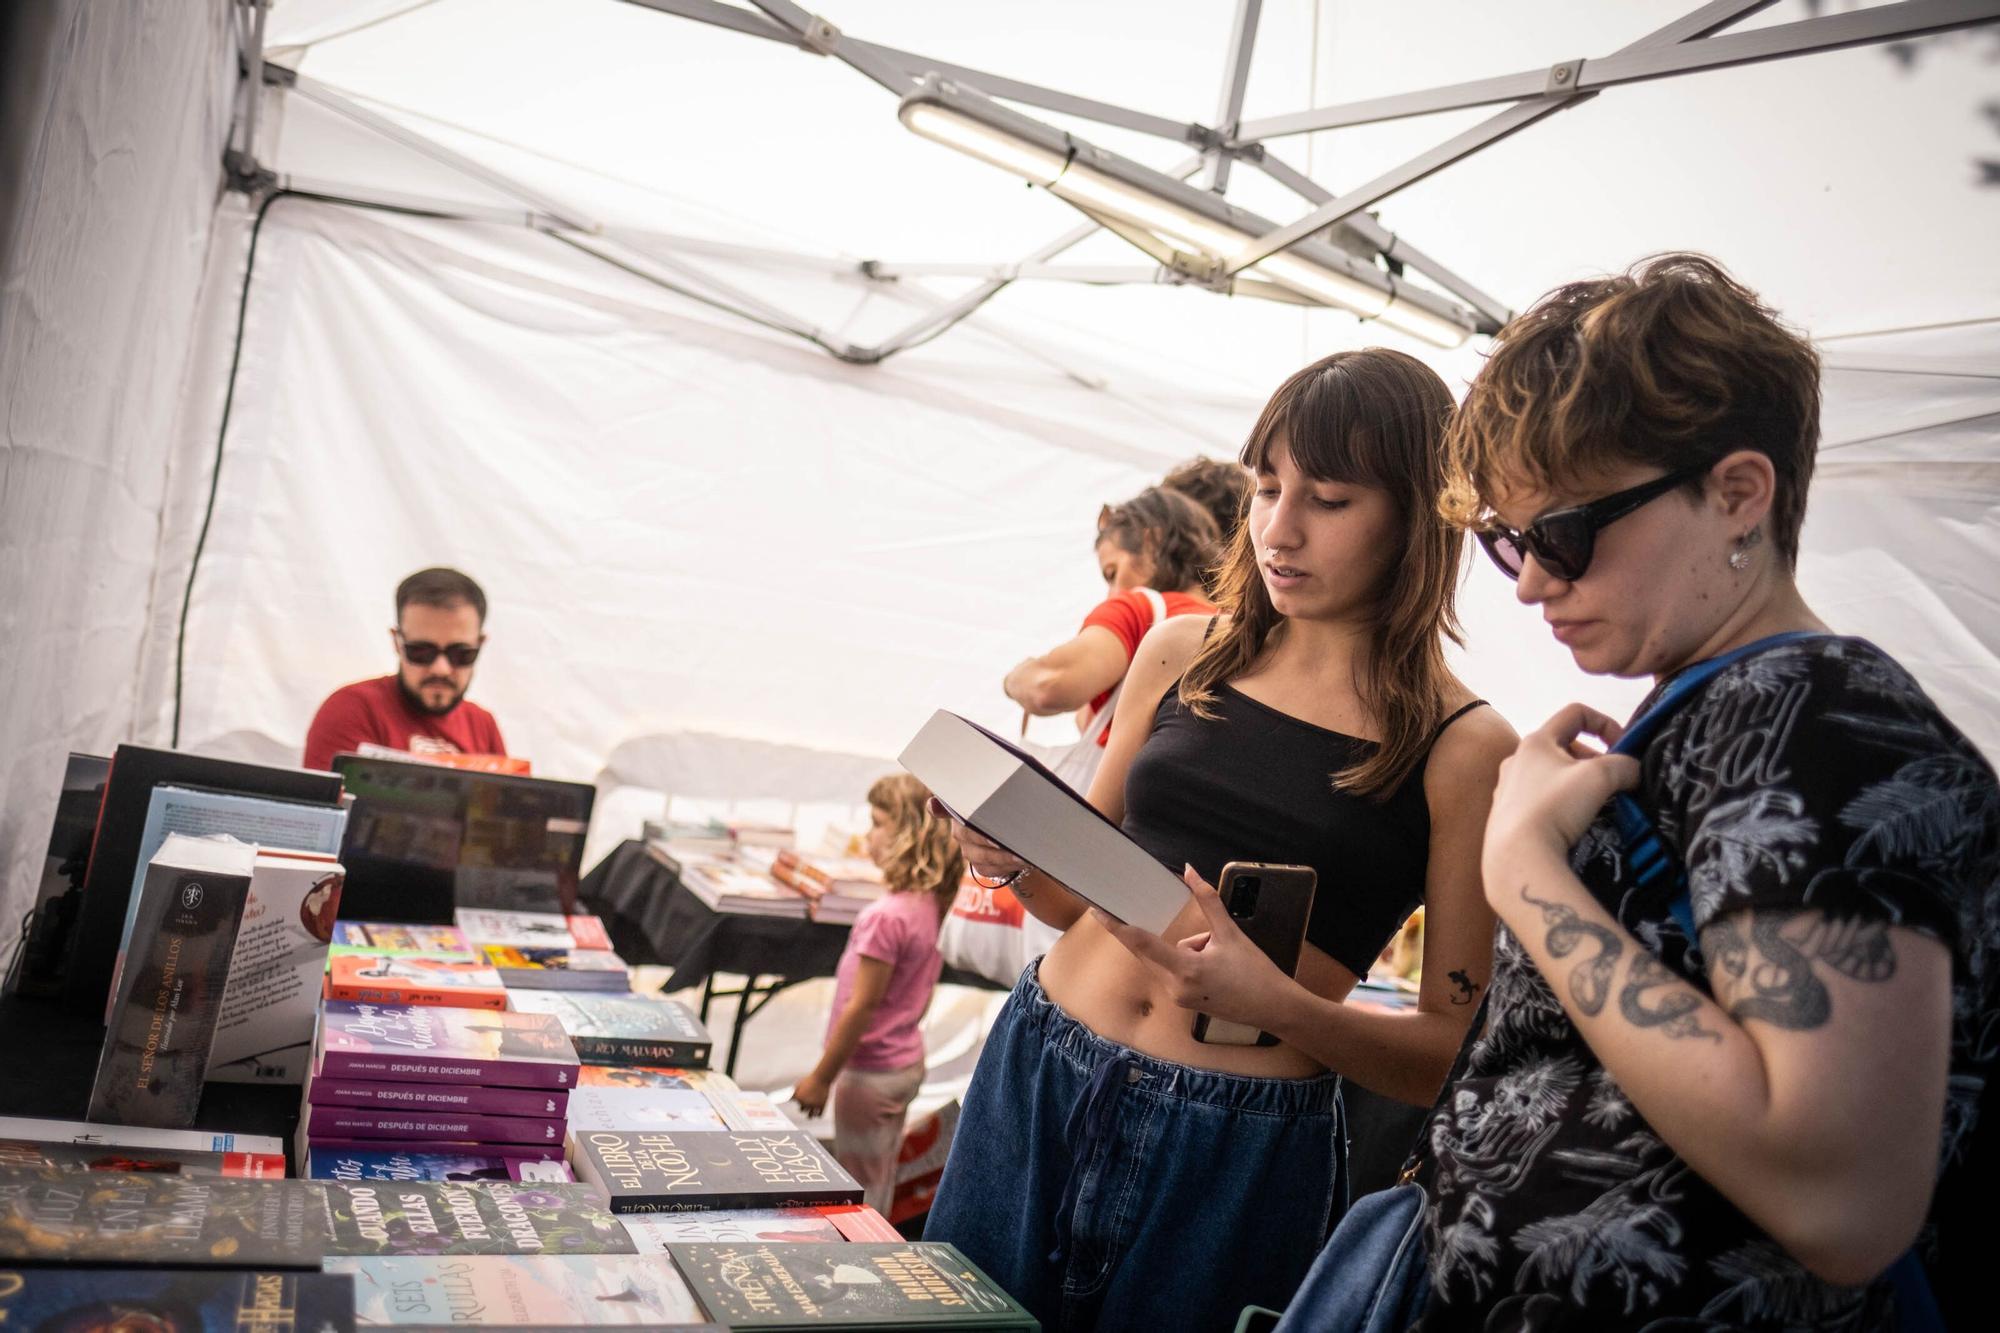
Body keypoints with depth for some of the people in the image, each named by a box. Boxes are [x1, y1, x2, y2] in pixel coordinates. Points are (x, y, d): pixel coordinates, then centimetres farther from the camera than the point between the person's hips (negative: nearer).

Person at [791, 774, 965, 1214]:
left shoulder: (886, 915, -25)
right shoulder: (930, 904, 1)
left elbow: (861, 1007, -22)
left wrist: (821, 1077, -14)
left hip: (871, 1073, -8)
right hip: (906, 1060, 8)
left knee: (859, 1193, 6)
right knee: (879, 1185, 20)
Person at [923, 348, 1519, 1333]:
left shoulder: (1466, 751, -9)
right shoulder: (1183, 653, 3)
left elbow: (1457, 1051, -7)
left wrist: (1277, 1003, -22)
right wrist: (1015, 860, -8)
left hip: (1242, 1145, -3)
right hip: (1036, 1069, 4)